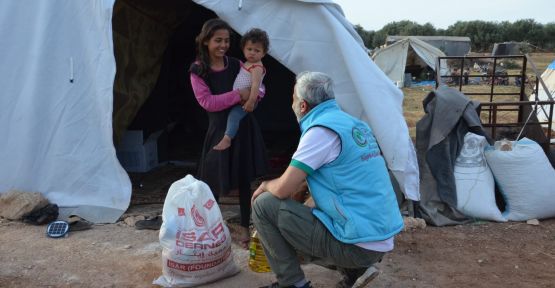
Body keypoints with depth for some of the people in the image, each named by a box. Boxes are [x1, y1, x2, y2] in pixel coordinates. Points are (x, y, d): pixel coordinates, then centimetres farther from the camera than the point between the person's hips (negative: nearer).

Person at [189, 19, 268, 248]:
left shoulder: (236, 65, 5)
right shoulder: (198, 70, -5)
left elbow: (258, 87, 10)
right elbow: (207, 102, -15)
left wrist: (255, 94, -14)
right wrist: (238, 95, -22)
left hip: (244, 126, 3)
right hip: (219, 129, -3)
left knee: (244, 178, 8)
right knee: (215, 182, 2)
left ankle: (245, 228, 22)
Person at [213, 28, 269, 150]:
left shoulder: (257, 67, -15)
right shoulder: (245, 64, 15)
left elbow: (255, 84, -27)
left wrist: (251, 101, -34)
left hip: (247, 99, -11)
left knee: (234, 114, -26)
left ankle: (227, 139, -32)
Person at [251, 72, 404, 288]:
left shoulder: (321, 129, -15)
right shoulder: (356, 125, 12)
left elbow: (283, 189, -15)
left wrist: (265, 186, 8)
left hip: (357, 244, -9)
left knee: (264, 204, -3)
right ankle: (354, 269, 14)